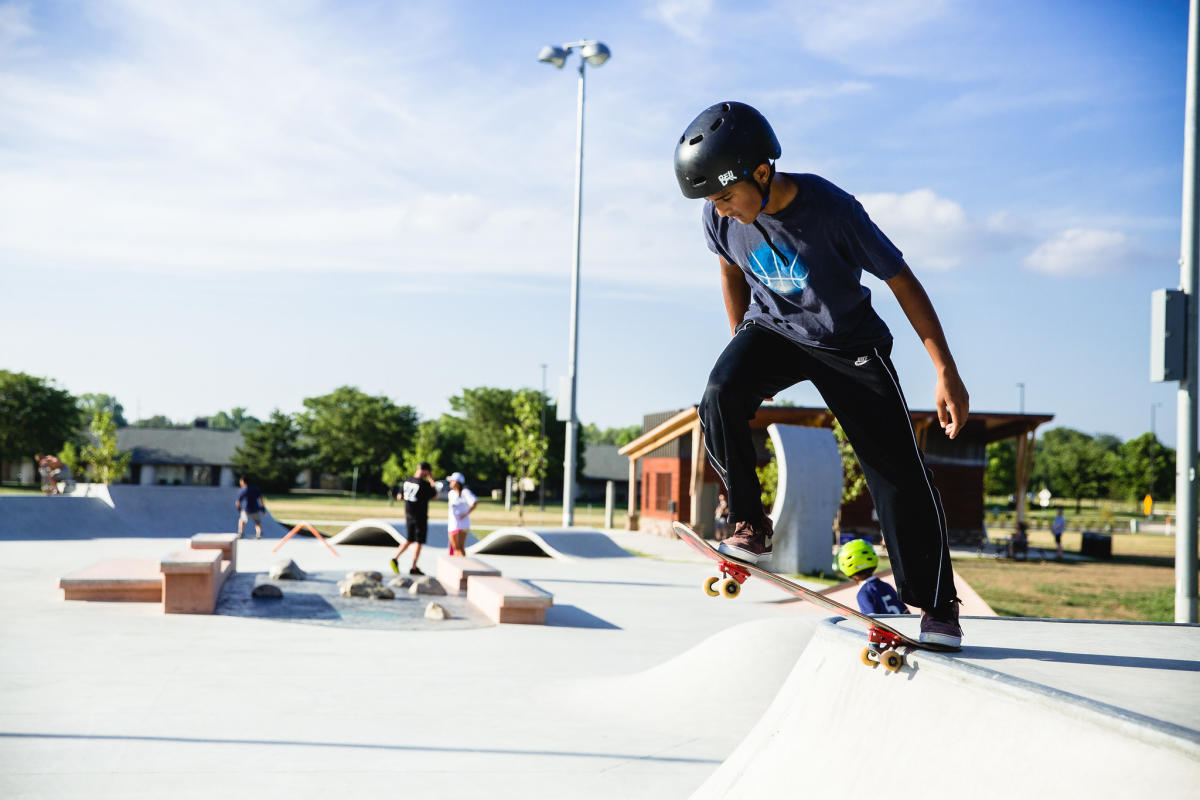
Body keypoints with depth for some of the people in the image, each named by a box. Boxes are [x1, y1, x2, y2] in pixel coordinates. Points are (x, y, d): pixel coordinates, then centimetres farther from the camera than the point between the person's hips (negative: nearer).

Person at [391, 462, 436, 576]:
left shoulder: (406, 480, 0)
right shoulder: (424, 484, -18)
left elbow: (399, 496, 9)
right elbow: (435, 495, -2)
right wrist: (431, 480, 2)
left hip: (408, 516, 6)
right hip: (420, 518, -6)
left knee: (409, 540, 18)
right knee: (418, 542, 4)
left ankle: (395, 558, 1)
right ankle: (414, 568, 6)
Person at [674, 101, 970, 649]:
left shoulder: (830, 209, -29)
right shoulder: (720, 217, -16)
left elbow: (902, 281, -20)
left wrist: (947, 374, -20)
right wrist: (743, 349, 16)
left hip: (847, 342, -3)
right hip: (772, 329, 3)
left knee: (898, 471, -6)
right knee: (720, 398, -29)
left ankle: (936, 604, 9)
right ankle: (750, 525, -10)